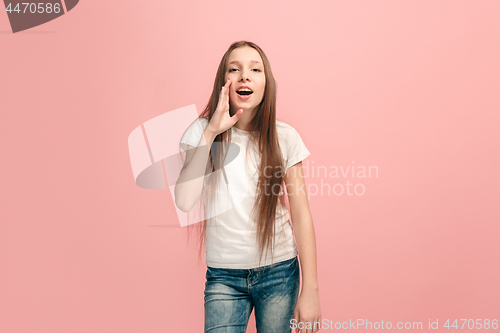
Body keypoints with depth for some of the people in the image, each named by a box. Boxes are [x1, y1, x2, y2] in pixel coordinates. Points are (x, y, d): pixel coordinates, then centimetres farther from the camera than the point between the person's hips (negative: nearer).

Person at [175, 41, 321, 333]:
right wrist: (210, 133, -18)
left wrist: (310, 290, -6)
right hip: (224, 276, 0)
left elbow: (302, 215, -4)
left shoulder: (284, 137, -4)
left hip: (279, 273, 0)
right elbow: (185, 202, -16)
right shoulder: (203, 131, -3)